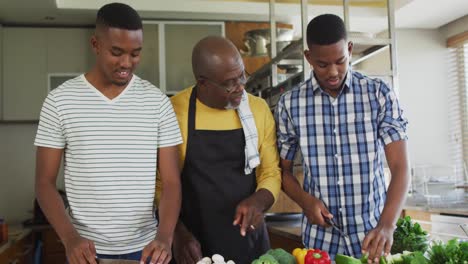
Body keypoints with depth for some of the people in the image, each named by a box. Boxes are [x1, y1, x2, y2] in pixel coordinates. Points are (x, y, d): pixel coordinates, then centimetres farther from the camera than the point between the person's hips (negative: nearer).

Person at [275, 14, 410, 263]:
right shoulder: (290, 103, -4)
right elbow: (283, 171, 5)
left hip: (372, 234, 0)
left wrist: (387, 226, -24)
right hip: (320, 238, 1)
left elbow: (400, 168, -10)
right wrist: (305, 200, -13)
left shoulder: (379, 94, -6)